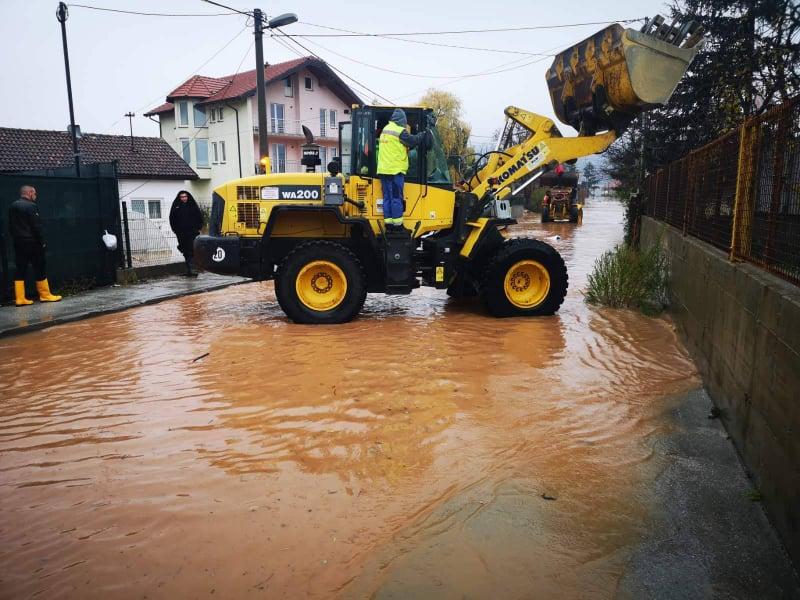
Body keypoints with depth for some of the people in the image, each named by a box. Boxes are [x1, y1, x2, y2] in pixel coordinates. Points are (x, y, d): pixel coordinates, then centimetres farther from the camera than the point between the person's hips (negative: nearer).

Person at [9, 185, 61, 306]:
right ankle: (45, 295, 10)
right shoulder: (31, 206, -12)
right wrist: (42, 241, -10)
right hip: (32, 243, -7)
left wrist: (15, 238, 16)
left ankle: (19, 298, 3)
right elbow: (36, 226, -16)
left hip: (18, 243, 7)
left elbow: (11, 225, 14)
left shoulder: (13, 206, 12)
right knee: (40, 269, 3)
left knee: (20, 270, 5)